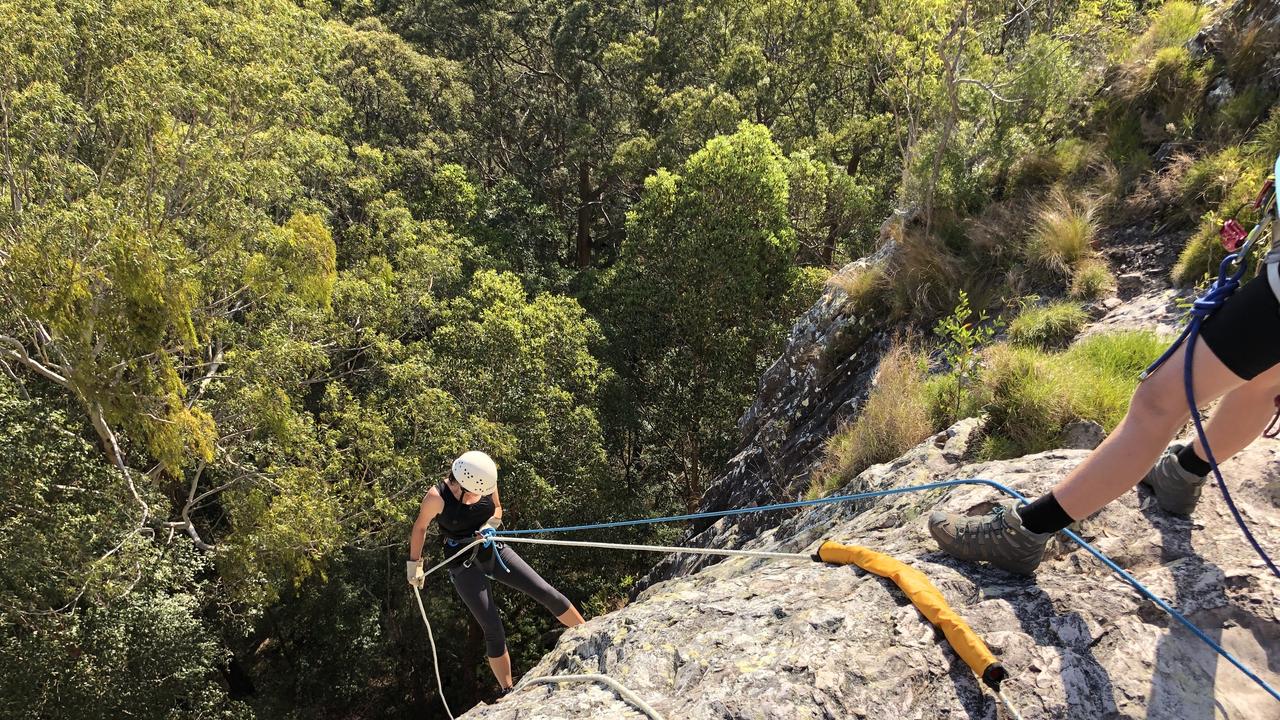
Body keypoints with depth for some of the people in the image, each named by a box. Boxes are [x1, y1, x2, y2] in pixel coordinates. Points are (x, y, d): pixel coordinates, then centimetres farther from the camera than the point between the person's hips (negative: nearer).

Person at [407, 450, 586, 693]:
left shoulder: (485, 482, -12)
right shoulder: (437, 497, -22)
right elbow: (420, 528, -3)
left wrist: (490, 525, -12)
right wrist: (414, 564, 5)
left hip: (494, 552, 4)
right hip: (464, 565, -4)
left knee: (547, 593, -5)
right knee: (493, 630, -8)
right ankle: (507, 692, 9)